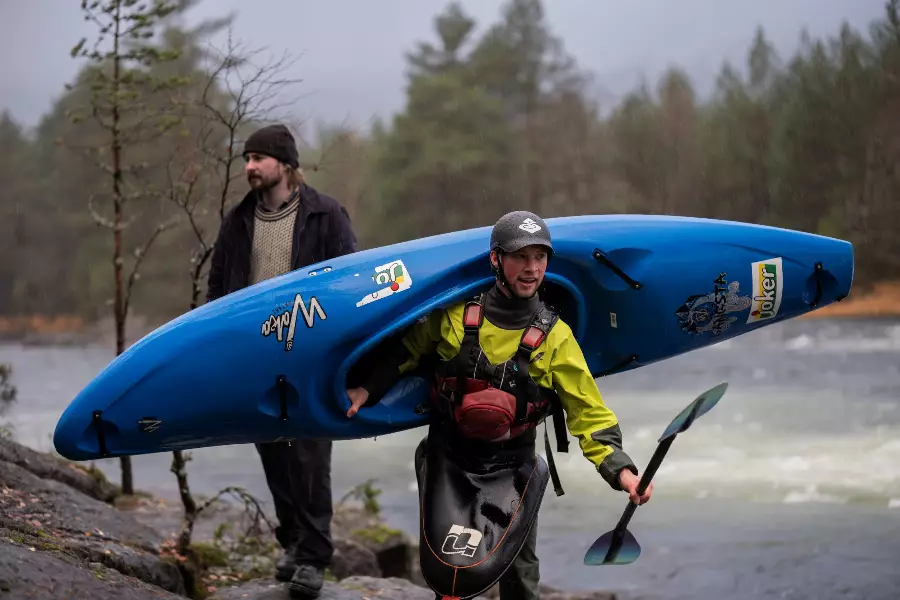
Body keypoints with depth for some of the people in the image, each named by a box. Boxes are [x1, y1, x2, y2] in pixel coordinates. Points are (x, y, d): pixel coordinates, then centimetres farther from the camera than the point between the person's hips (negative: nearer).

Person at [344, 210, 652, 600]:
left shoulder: (555, 337, -10)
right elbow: (407, 350, 9)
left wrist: (620, 469, -22)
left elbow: (588, 411, -11)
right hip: (448, 457, 1)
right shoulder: (455, 314, -9)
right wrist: (367, 389, 1)